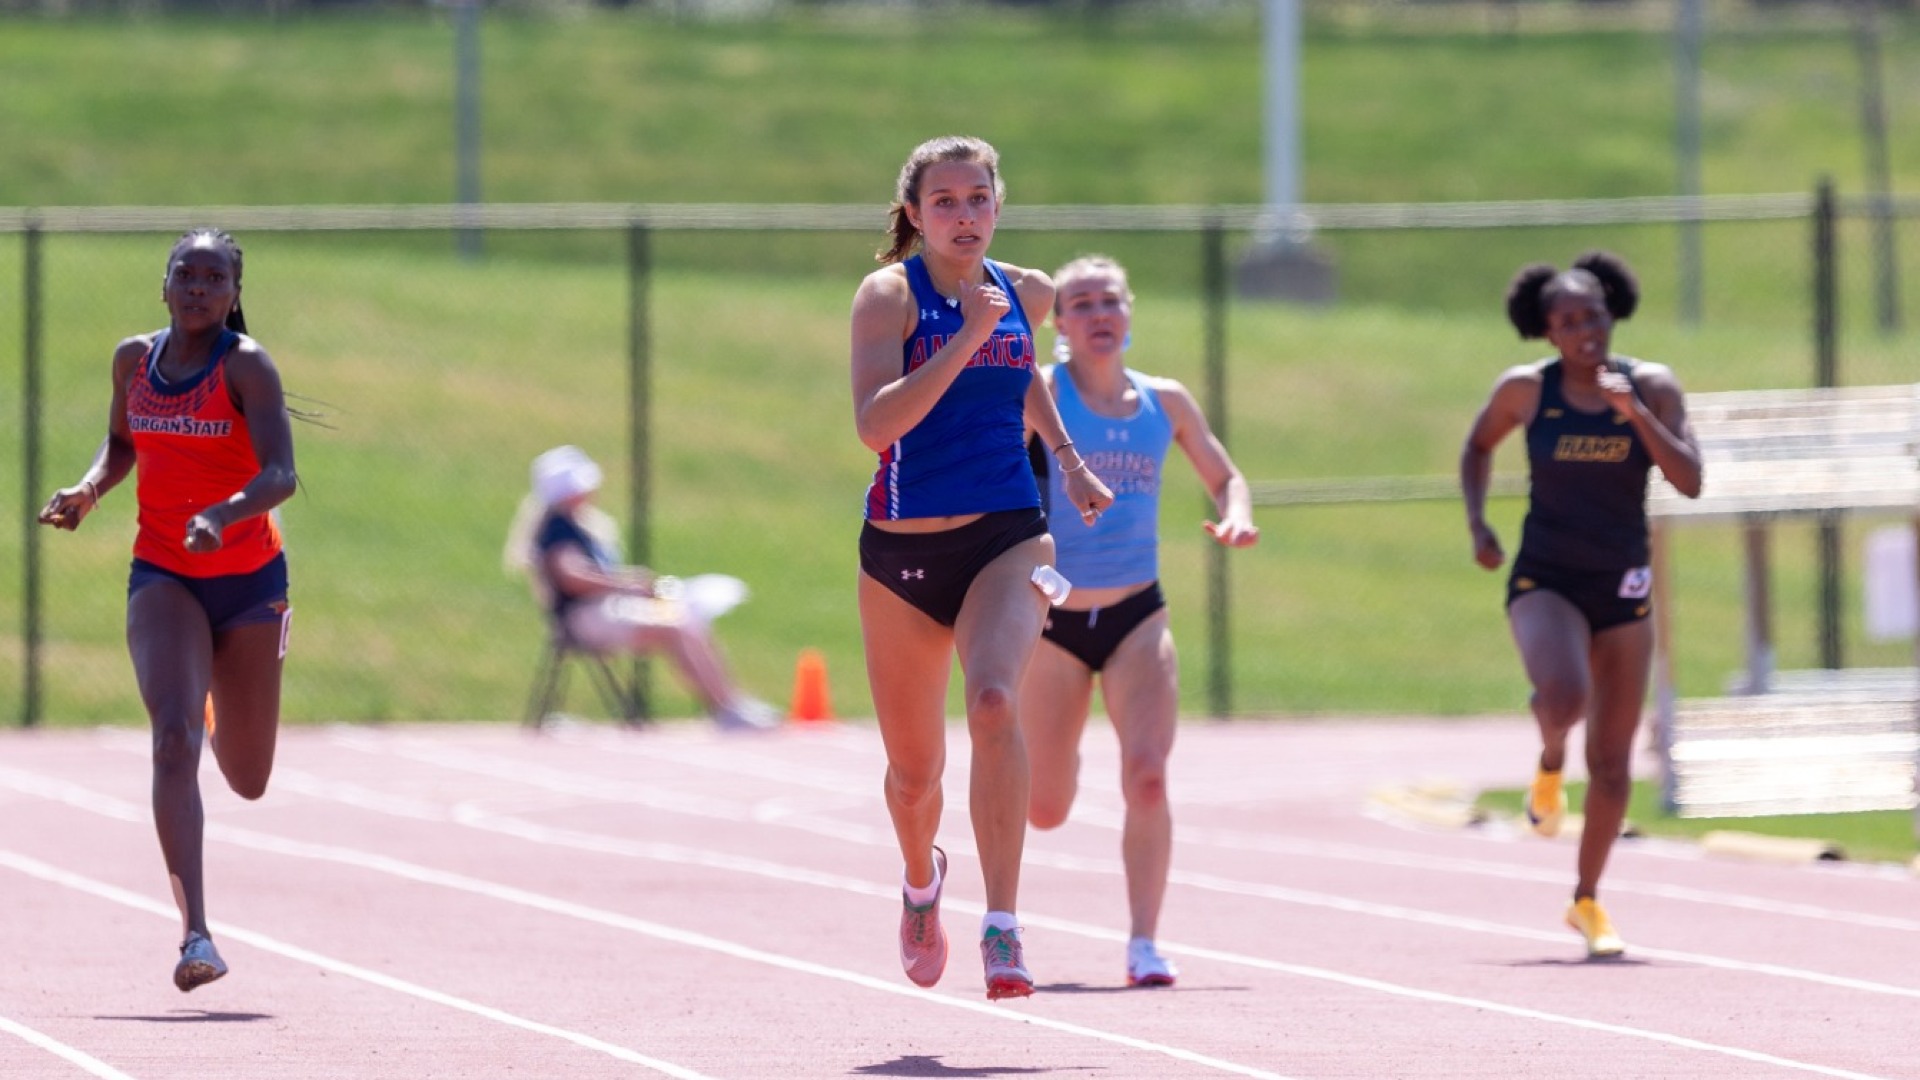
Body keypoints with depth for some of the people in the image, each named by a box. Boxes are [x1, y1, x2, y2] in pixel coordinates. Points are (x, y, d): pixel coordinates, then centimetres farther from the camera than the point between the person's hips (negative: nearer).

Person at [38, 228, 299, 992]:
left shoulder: (246, 365, -13)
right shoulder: (135, 360, 1)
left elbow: (280, 475, -23)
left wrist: (222, 513, -41)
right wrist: (89, 491, -2)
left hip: (248, 576, -1)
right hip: (162, 576, 1)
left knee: (248, 781, 10)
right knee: (173, 741, -22)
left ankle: (222, 706, 50)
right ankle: (195, 935, -26)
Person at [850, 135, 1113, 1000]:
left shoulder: (1025, 294, 6)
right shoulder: (889, 294, -8)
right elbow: (874, 423, -22)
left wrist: (1068, 459, 22)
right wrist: (967, 336, -26)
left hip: (1007, 538, 1)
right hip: (902, 549, -1)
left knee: (994, 702, -28)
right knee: (913, 767, 11)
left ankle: (1002, 927, -32)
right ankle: (922, 880, 47)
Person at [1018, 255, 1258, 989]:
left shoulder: (1167, 403, 7)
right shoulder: (1040, 393, -4)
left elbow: (1224, 477, 18)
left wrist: (1235, 516, -5)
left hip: (1137, 618, 2)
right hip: (1055, 620, -2)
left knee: (1147, 777, -19)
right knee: (1043, 811, 8)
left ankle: (1143, 944, -12)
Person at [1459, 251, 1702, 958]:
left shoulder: (1651, 387, -4)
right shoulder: (1526, 389, -5)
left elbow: (1689, 481, -13)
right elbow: (1478, 447, 14)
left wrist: (1634, 414, -23)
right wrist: (1477, 523, 0)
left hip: (1622, 587, 2)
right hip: (1544, 581, -2)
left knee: (1612, 759, 5)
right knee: (1564, 697, -32)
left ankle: (1587, 900, 23)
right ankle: (1550, 762, 5)